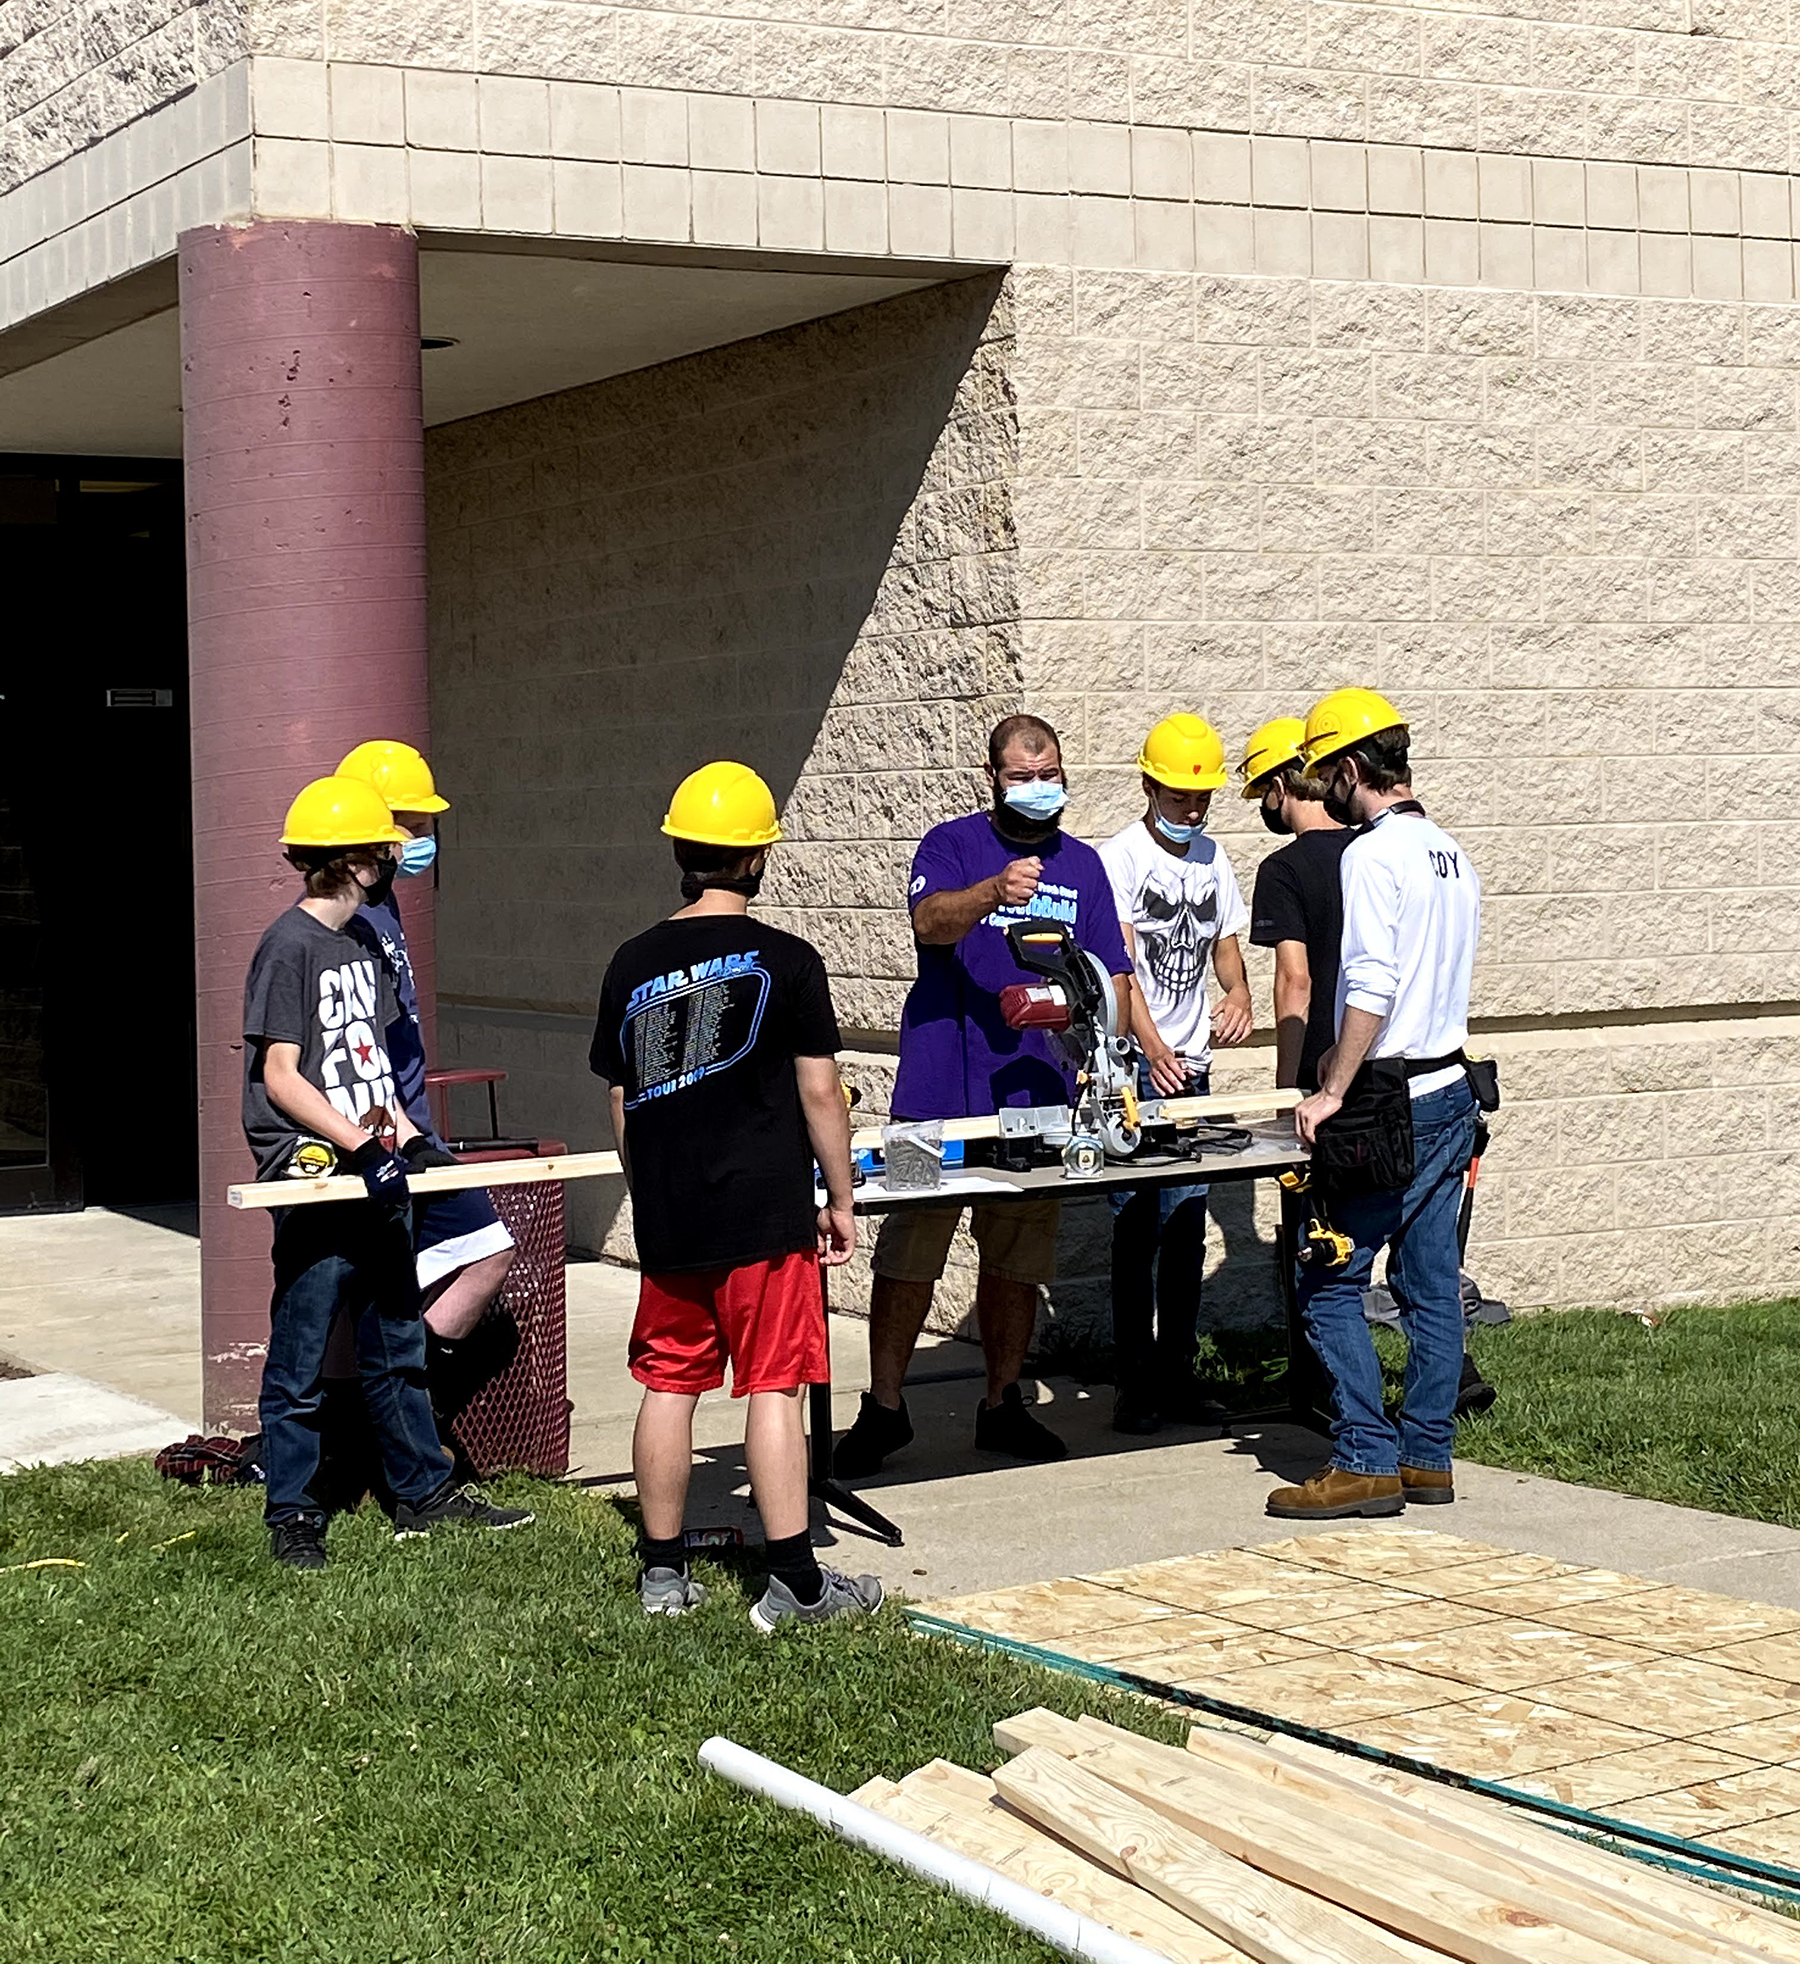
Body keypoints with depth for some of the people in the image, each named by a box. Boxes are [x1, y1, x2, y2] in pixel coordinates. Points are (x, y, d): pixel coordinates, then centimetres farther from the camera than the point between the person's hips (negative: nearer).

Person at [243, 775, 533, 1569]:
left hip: (373, 1182, 8)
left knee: (398, 1348, 16)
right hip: (315, 1182, -8)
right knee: (300, 1362, 2)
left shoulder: (360, 943, 14)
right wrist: (363, 1145, -21)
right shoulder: (289, 946, -12)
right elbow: (281, 1077, -15)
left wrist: (406, 1134, 9)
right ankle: (292, 1517, 11)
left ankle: (423, 1492, 26)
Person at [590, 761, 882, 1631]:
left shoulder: (633, 964, 4)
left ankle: (663, 1573, 19)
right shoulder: (786, 961, -8)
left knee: (669, 1385, 11)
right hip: (765, 1214, -4)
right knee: (774, 1387, -1)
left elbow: (622, 1102, 10)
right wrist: (840, 1199, 3)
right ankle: (794, 1581, 1)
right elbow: (820, 1091, -7)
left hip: (667, 1220, 4)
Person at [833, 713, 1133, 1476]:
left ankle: (1002, 1406, 24)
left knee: (1018, 1260, 12)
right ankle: (883, 1407, 9)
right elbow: (930, 922, -19)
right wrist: (995, 892, -38)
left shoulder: (1082, 864, 14)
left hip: (1039, 1099, 4)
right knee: (909, 1252, -2)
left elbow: (1112, 973, 12)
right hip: (941, 1093, -4)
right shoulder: (952, 844, 0)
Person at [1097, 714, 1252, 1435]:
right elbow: (1118, 963, -16)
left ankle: (1177, 1371, 16)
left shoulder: (1213, 858, 13)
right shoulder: (1119, 857, -7)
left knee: (1188, 1228, 8)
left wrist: (1239, 995, -4)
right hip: (1136, 1071, -6)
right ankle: (1136, 1381, 0)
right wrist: (1153, 1048, -30)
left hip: (1192, 1067, 6)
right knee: (1138, 1227, -5)